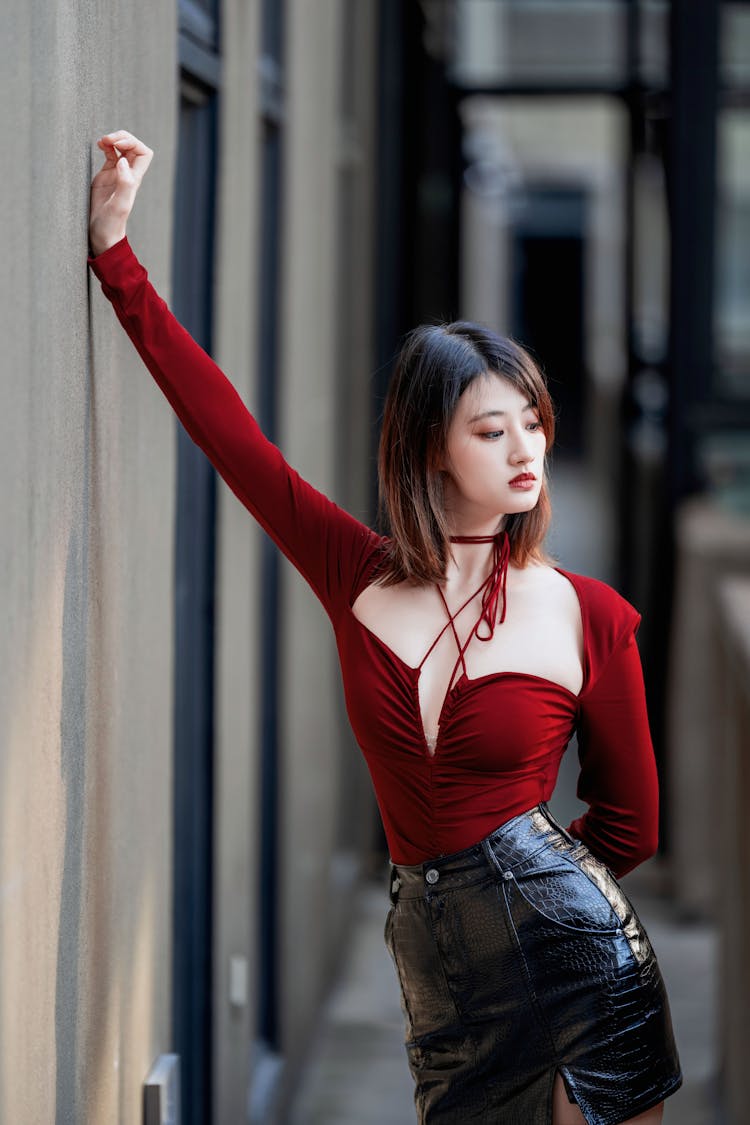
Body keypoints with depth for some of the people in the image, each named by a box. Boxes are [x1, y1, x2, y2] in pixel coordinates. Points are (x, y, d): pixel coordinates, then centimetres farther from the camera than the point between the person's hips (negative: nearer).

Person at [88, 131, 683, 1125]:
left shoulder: (589, 617, -2)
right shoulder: (358, 578, 4)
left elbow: (629, 825, 6)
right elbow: (225, 427, 8)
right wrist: (116, 251, 10)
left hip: (571, 954, -2)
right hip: (435, 963, 2)